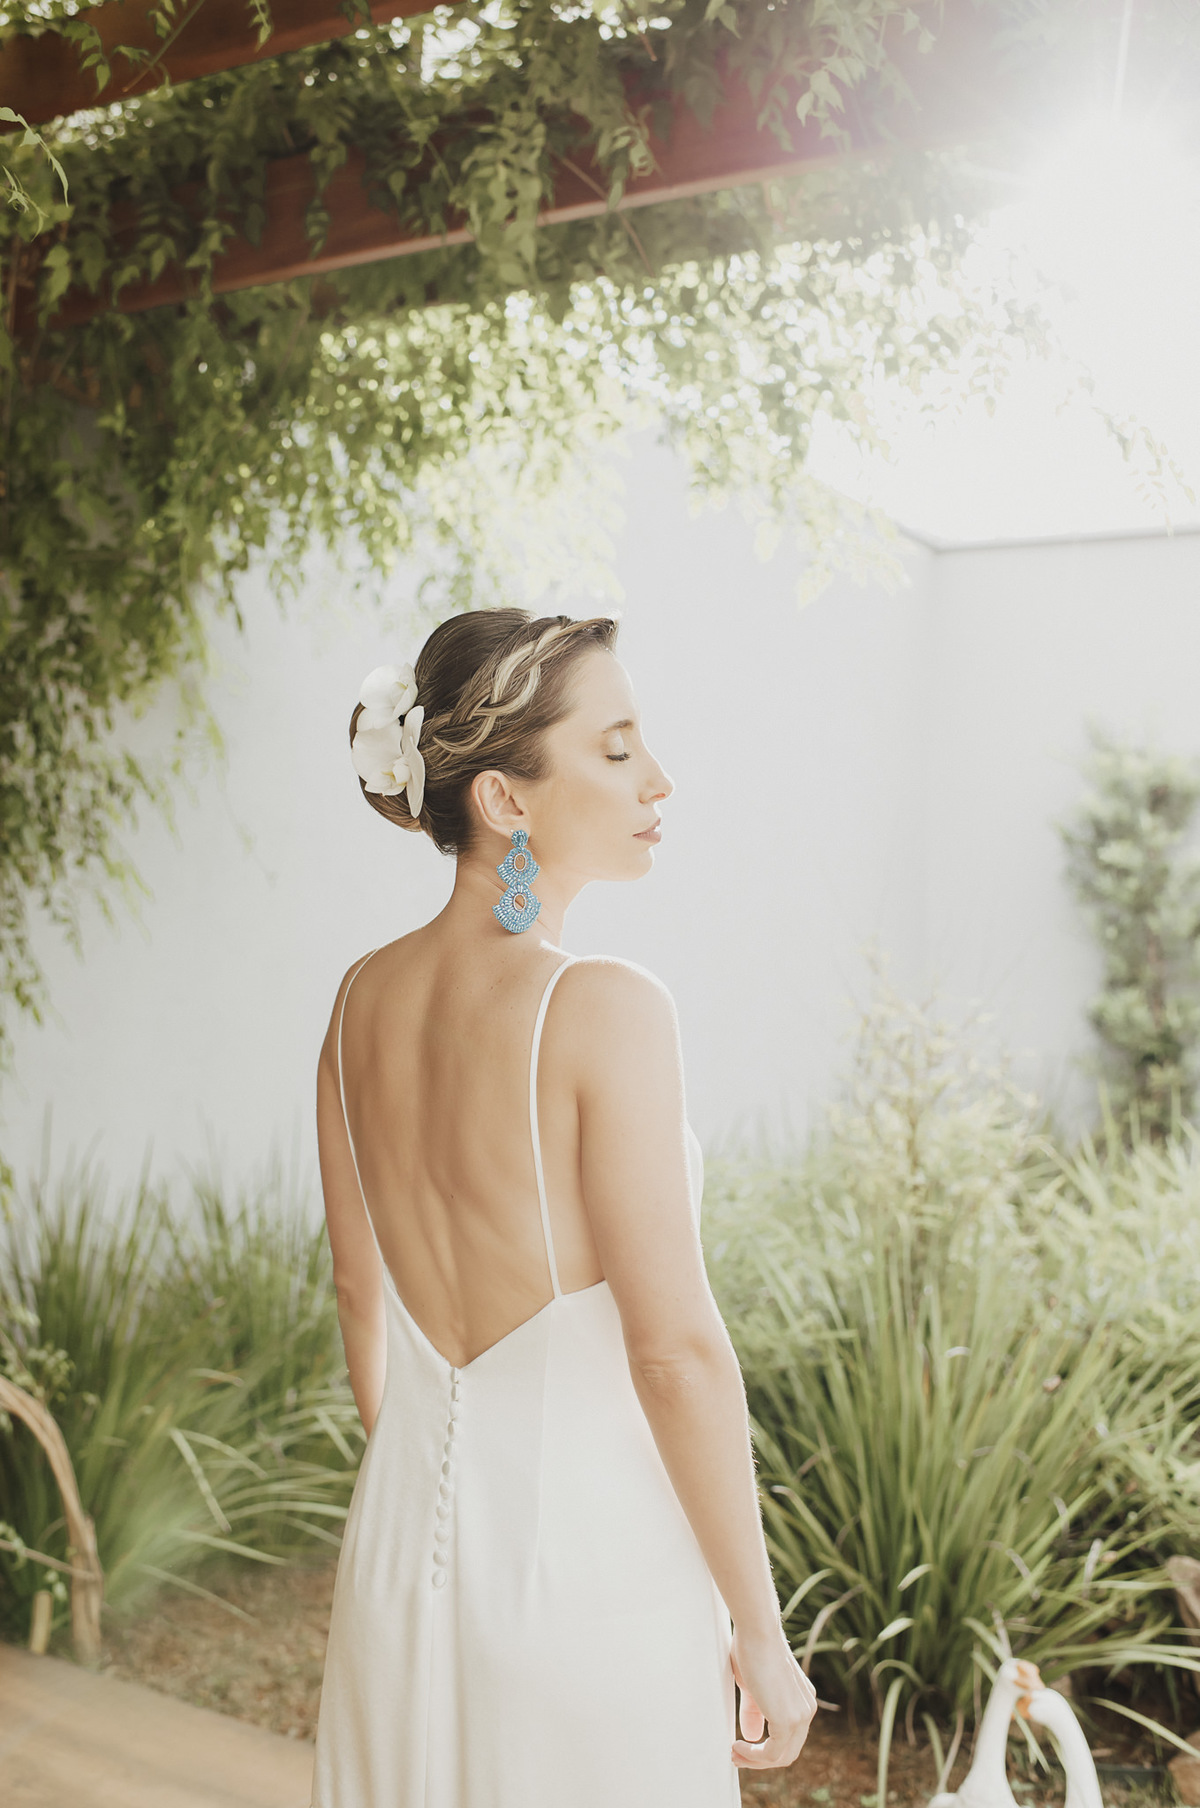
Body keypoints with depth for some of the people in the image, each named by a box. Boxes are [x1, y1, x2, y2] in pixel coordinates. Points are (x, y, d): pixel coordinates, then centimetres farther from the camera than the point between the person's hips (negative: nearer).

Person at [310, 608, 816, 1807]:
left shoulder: (363, 1000, -2)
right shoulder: (604, 1010, -22)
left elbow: (360, 1292, 7)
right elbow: (676, 1350, -20)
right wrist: (762, 1635, -8)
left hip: (404, 1541, 6)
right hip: (591, 1556, -6)